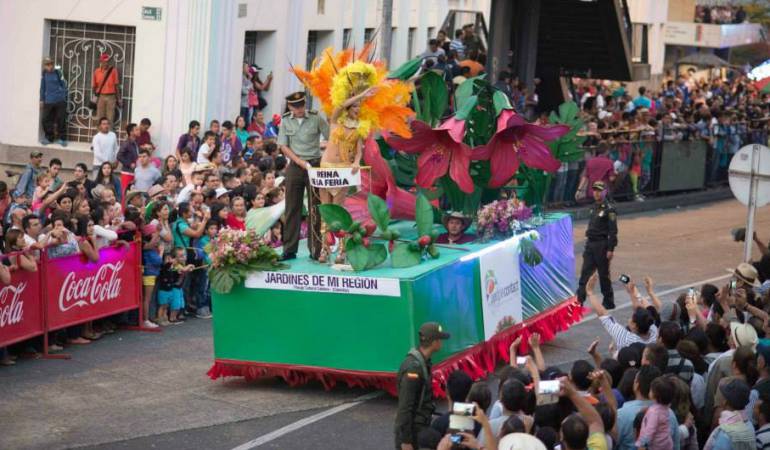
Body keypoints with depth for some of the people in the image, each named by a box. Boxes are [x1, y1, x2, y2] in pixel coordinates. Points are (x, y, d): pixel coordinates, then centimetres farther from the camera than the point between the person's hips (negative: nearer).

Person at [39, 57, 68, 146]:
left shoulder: (58, 72, -5)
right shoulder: (44, 74, 5)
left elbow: (64, 85, -1)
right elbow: (42, 87, 13)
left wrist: (64, 97, -3)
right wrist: (42, 100, 13)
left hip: (60, 101, -3)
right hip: (48, 101, 3)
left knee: (61, 120, -1)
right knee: (46, 119, 2)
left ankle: (62, 138, 10)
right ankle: (49, 137, 15)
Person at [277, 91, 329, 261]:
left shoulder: (316, 118, -3)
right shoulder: (285, 121, 4)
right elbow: (283, 146, 2)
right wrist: (301, 162, -10)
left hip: (315, 165, -2)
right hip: (295, 167, 2)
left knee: (314, 209, -2)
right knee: (292, 209, 3)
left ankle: (316, 251, 2)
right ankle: (289, 250, 9)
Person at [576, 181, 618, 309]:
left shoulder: (609, 209, -11)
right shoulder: (594, 208, 13)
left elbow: (613, 231, -15)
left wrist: (610, 249, -19)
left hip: (602, 245, -7)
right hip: (590, 245, 7)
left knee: (604, 275, 3)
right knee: (585, 273, 1)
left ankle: (609, 302, 16)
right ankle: (579, 300, -2)